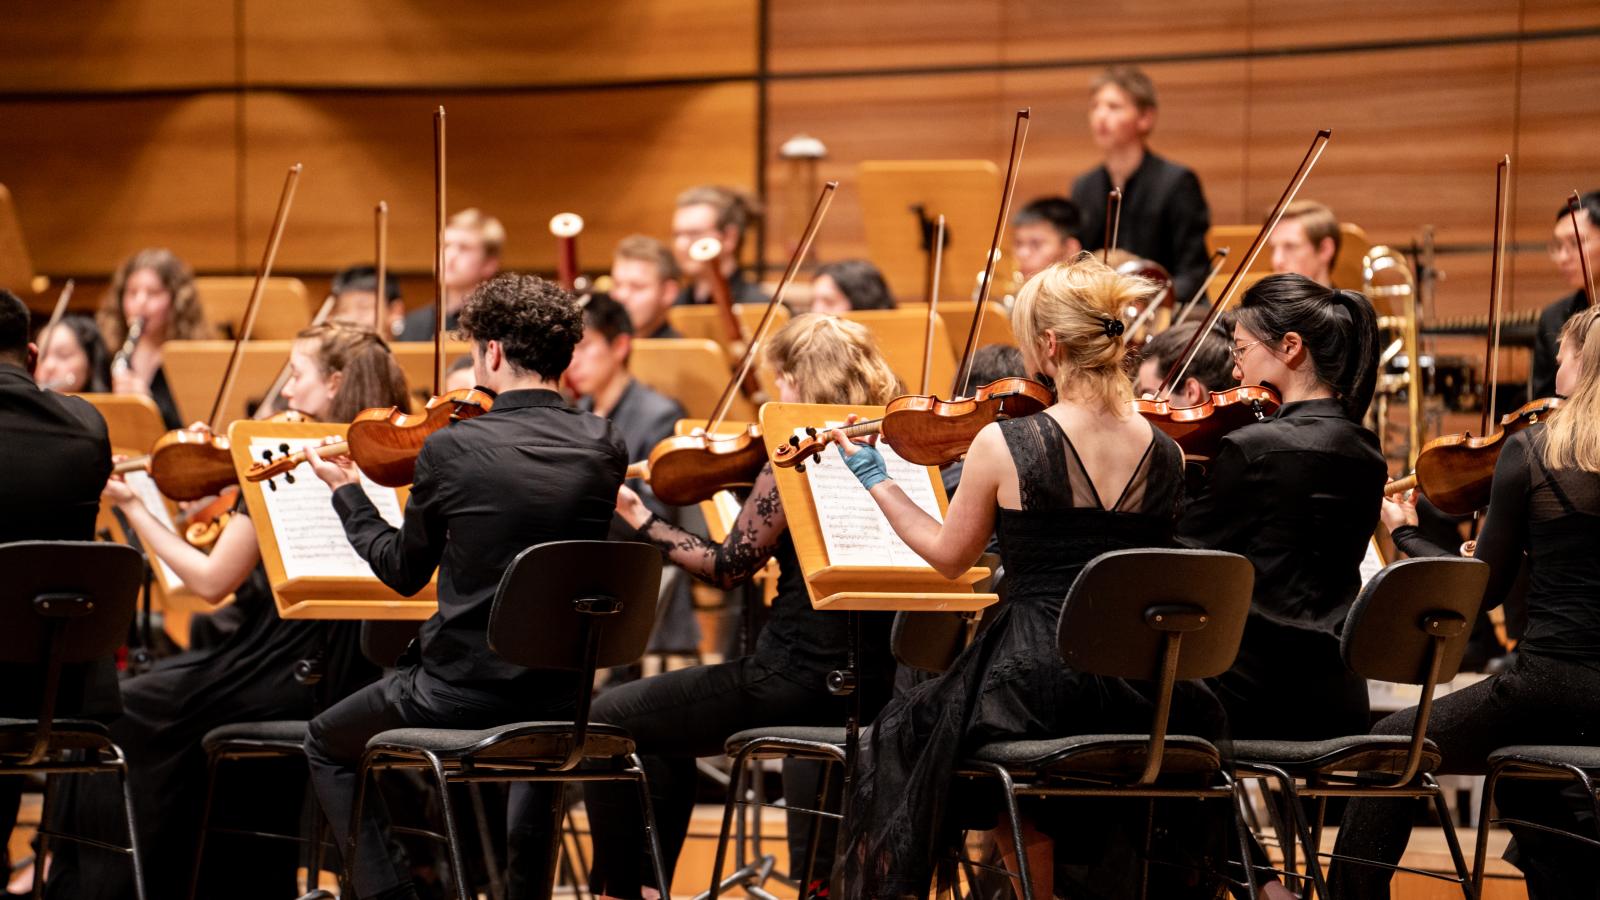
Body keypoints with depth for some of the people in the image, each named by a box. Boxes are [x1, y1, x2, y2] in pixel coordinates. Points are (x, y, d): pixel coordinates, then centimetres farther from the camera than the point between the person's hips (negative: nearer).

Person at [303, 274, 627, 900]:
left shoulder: (451, 449, -15)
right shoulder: (604, 449, -5)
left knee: (328, 745, 24)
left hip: (462, 694, -5)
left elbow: (403, 572, 0)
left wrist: (347, 491, 15)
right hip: (562, 698, 5)